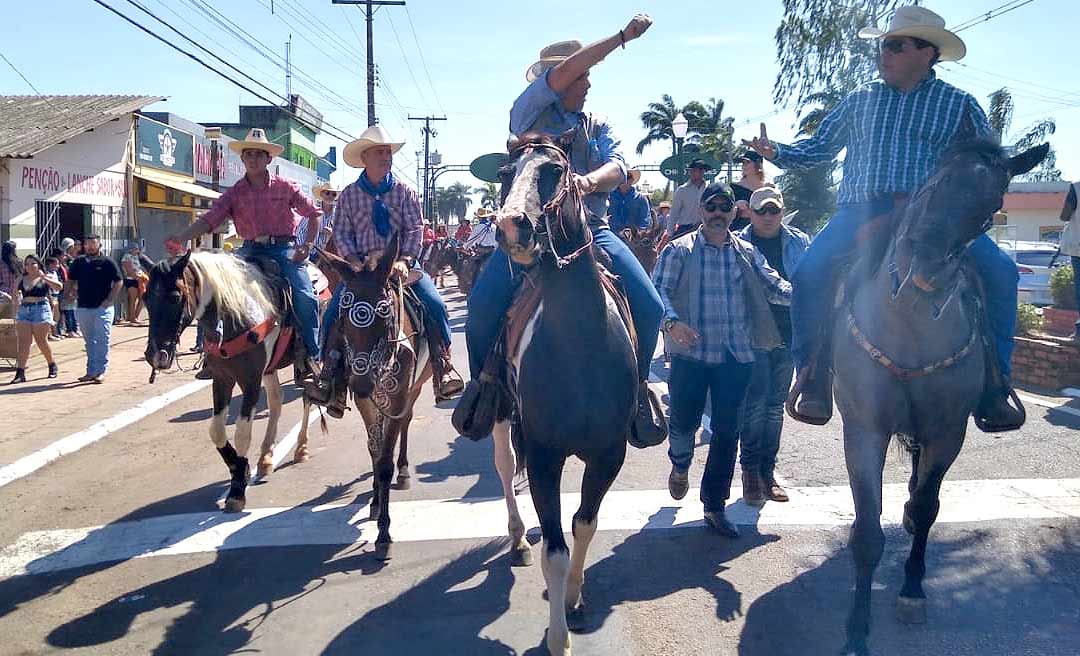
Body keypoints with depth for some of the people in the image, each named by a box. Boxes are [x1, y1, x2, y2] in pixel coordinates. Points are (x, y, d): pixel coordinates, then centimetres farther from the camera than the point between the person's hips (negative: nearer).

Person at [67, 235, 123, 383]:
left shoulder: (107, 262, -3)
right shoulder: (78, 262, 9)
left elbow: (119, 282, -3)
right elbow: (71, 281, 19)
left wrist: (110, 300, -10)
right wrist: (76, 296, 6)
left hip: (102, 308, -5)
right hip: (82, 308, 5)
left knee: (102, 340, -7)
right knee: (89, 342, 12)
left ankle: (101, 371, -2)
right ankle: (91, 372, 20)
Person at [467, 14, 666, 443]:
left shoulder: (598, 125, 16)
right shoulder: (528, 112, 7)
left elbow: (617, 167, -2)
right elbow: (559, 76, -10)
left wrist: (589, 182, -26)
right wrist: (622, 37, -9)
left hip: (589, 228, 3)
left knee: (649, 306, -13)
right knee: (483, 303, -23)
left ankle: (635, 386, 11)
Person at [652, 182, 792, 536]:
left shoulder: (747, 252, 10)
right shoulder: (679, 250, 0)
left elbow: (773, 286, 5)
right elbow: (659, 290, -10)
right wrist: (671, 321, -28)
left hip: (736, 355, 3)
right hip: (691, 352, -2)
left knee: (727, 431, 6)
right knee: (684, 420, 6)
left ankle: (714, 506, 19)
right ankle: (680, 465, 42)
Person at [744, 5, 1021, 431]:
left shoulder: (959, 104, 12)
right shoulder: (860, 100, 18)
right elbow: (820, 148, 19)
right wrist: (778, 153, 1)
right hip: (860, 212, 1)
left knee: (998, 271, -22)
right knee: (810, 273, -26)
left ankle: (991, 387, -9)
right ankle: (813, 380, -12)